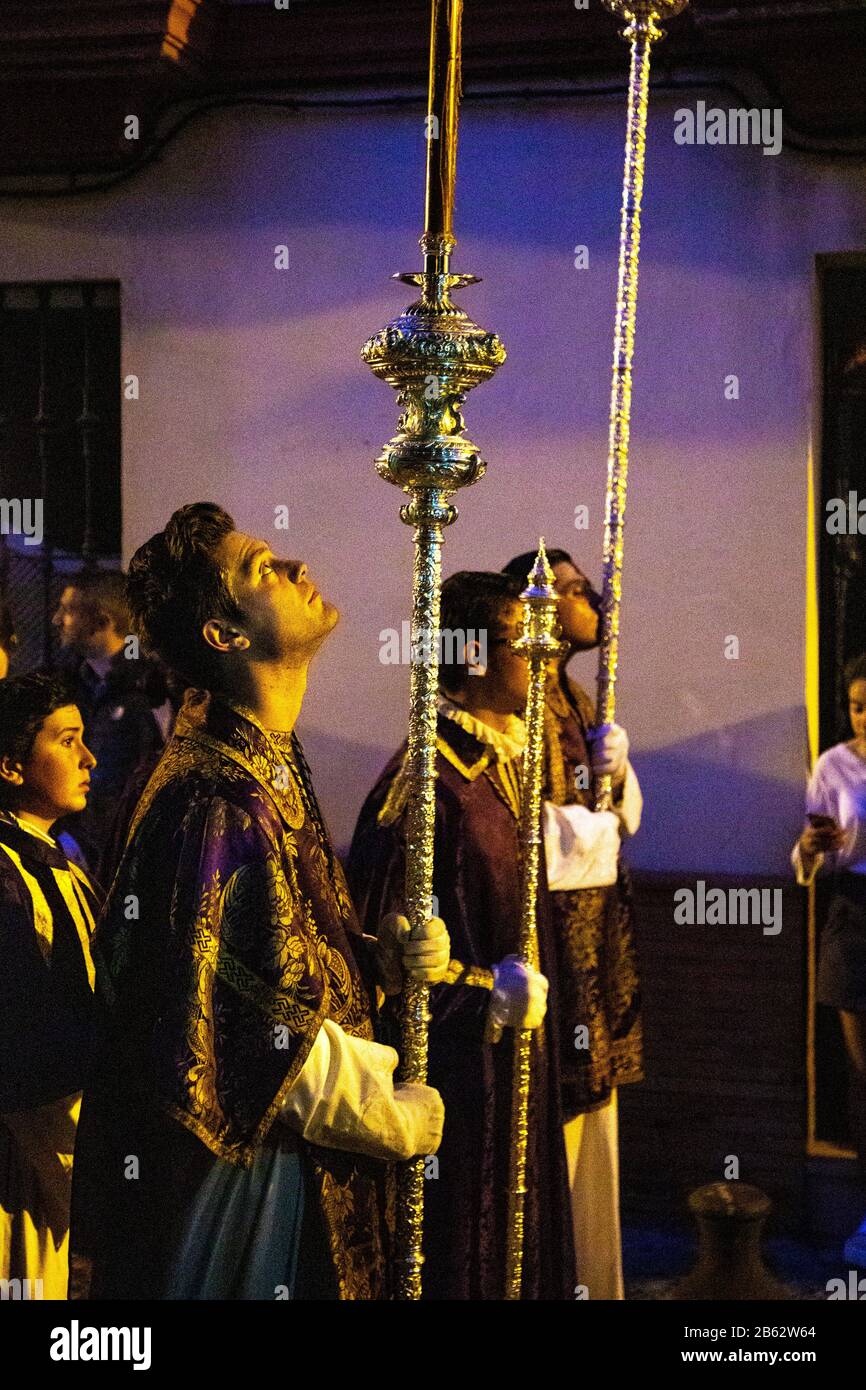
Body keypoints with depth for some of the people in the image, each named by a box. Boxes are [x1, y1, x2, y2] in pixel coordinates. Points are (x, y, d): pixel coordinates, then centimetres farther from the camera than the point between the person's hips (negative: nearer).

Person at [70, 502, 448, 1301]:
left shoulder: (270, 763, 6)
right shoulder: (221, 802, -25)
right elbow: (264, 1032, -26)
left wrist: (383, 958, -4)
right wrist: (395, 1117, -13)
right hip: (240, 1169, -9)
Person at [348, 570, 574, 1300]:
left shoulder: (501, 762, 10)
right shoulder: (423, 780, -20)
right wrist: (487, 994, -18)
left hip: (516, 1067, 9)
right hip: (458, 1071, -9)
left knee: (519, 1251, 17)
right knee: (462, 1262, 2)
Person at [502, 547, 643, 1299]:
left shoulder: (578, 702, 15)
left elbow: (627, 815, 16)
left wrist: (618, 768, -5)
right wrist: (592, 831, -6)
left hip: (599, 946, 9)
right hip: (551, 942, -9)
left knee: (593, 1120, 14)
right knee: (552, 1130, -4)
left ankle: (595, 1278, 24)